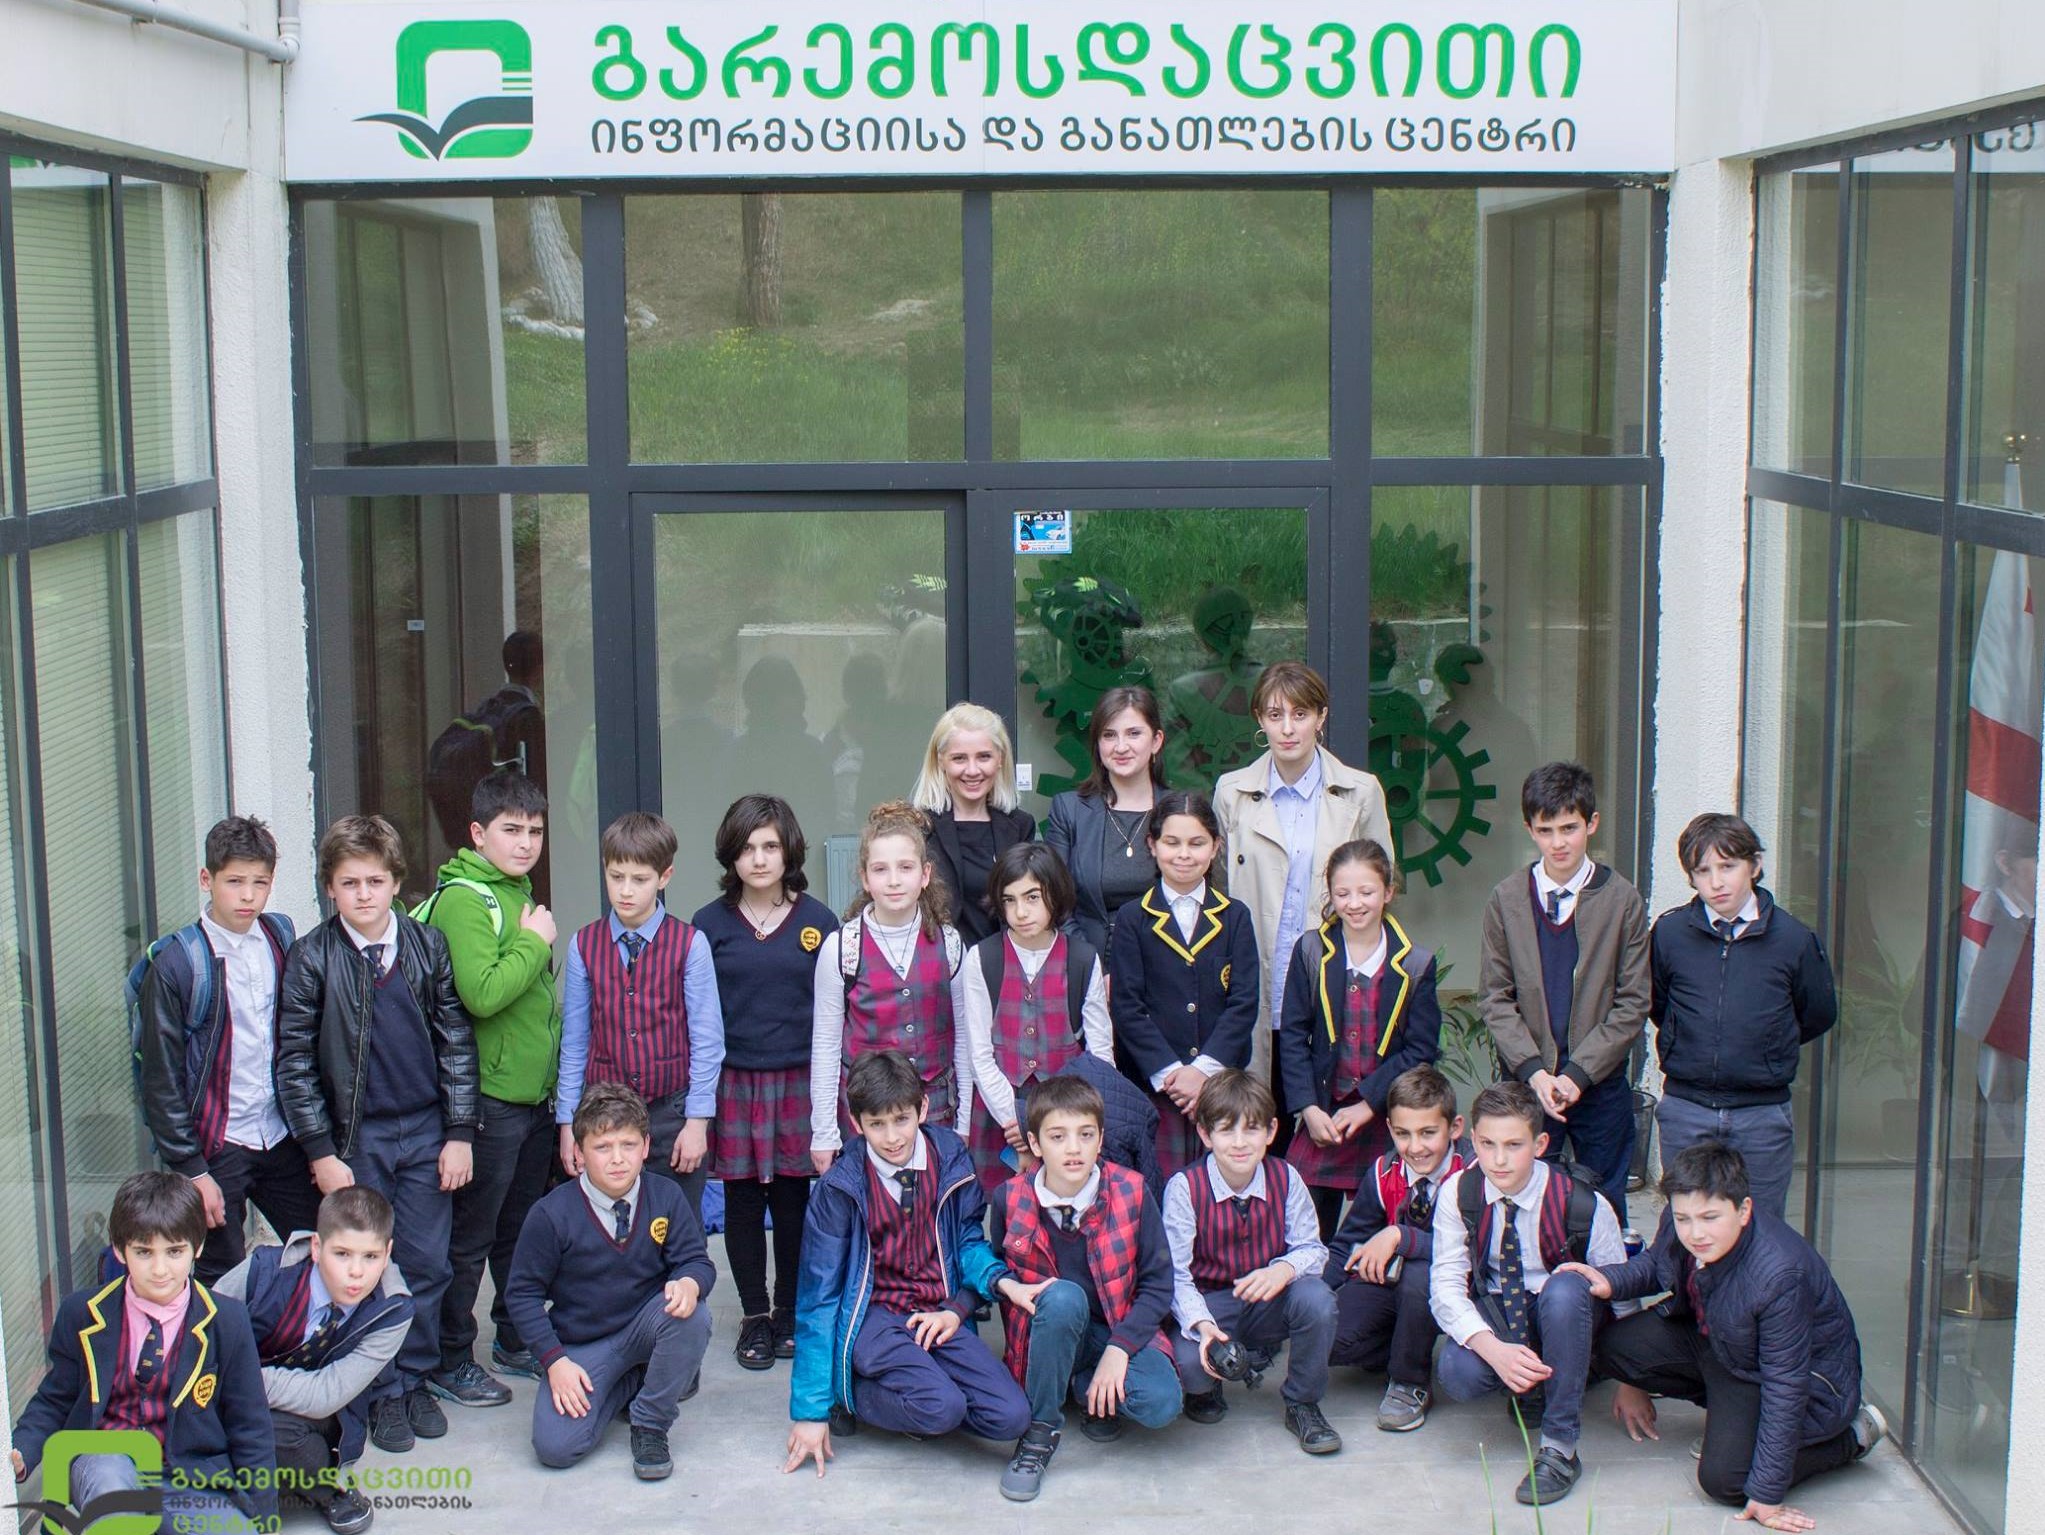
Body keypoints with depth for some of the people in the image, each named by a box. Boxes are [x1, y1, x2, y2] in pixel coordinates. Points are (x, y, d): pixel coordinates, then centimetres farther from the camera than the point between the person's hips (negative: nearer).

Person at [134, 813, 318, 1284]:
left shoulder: (281, 938, 4)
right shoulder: (176, 963, -10)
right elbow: (161, 1080, -8)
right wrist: (191, 1170, -10)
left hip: (283, 1140, 5)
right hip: (216, 1149, -4)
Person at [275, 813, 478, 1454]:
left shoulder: (429, 946, 1)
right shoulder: (312, 959, -5)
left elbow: (456, 1042, 4)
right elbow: (295, 1061, -4)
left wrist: (459, 1133, 0)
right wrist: (321, 1152, -7)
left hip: (426, 1132, 2)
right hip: (354, 1137, -2)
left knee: (427, 1264, 6)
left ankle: (416, 1377, 23)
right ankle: (381, 1391, 16)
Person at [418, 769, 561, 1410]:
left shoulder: (519, 892, 13)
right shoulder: (463, 899, -15)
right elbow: (481, 994, -28)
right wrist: (535, 942, -19)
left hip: (536, 1092, 9)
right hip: (490, 1098, -9)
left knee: (523, 1229, 19)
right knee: (469, 1237, 2)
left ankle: (516, 1340, 31)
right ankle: (449, 1360, 12)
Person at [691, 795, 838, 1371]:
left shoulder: (817, 920, 1)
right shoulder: (710, 924, 2)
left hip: (799, 1082, 0)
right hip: (733, 1082, 0)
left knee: (793, 1199, 6)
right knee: (743, 1201, 6)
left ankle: (790, 1313, 21)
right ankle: (754, 1317, 18)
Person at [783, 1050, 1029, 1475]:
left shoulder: (951, 1161, -2)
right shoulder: (840, 1188, -10)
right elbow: (817, 1296, -7)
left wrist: (998, 1278, -13)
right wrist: (811, 1409, -9)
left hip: (938, 1314, 4)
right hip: (872, 1316, -4)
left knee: (1010, 1417, -18)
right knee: (941, 1408, -31)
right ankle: (852, 1395, -2)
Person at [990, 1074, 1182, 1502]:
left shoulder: (1130, 1192, -12)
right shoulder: (1012, 1198, -10)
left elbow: (1158, 1284, -9)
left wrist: (1119, 1349, -21)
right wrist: (1009, 1285, -17)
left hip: (1120, 1331, 0)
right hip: (1048, 1331, 0)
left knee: (1161, 1404, -30)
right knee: (1063, 1296, -37)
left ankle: (1085, 1384, 5)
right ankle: (1039, 1432, -19)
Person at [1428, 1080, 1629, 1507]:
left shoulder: (1583, 1204, -20)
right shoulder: (1458, 1194, -15)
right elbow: (1445, 1285, -18)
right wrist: (1495, 1350, -35)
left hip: (1564, 1313, -1)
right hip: (1494, 1314, 1)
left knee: (1564, 1288, -38)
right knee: (1455, 1374, -32)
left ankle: (1559, 1447, -26)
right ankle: (1532, 1388, 5)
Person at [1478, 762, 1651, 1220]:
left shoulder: (1623, 900, -2)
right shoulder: (1507, 899, 3)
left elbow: (1633, 1002, -3)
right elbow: (1495, 997, 2)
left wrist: (1578, 1072, -11)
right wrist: (1532, 1070, -10)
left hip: (1600, 1083, -1)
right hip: (1525, 1083, 1)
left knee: (1605, 1207, 6)